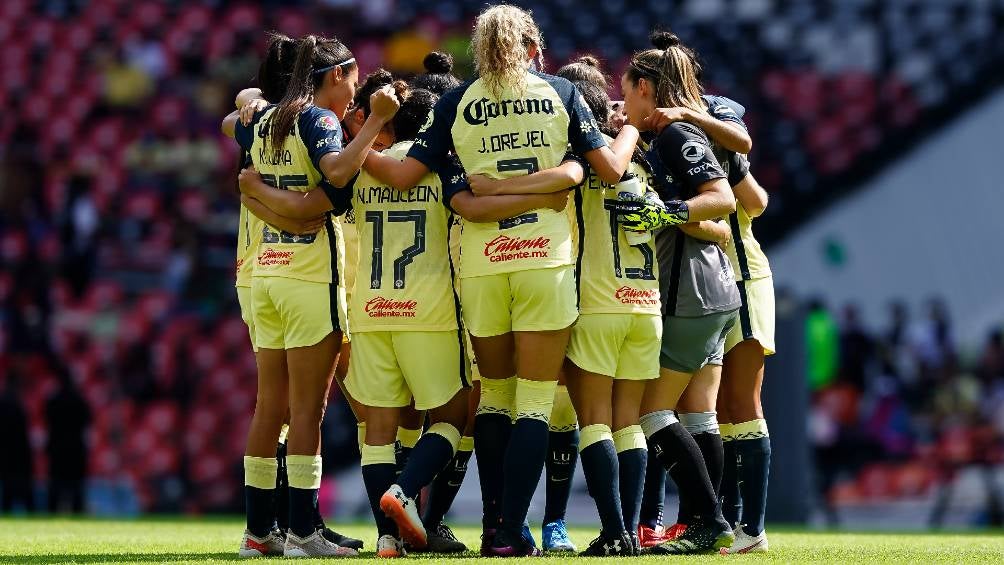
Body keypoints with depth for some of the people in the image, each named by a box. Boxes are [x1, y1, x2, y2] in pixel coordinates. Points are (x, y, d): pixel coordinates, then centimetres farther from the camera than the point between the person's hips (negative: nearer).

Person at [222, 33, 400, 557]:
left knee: (269, 406, 9)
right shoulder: (318, 119, -9)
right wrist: (374, 121, -25)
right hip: (310, 278, -8)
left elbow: (230, 124, 37)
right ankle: (301, 532, -6)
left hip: (265, 274, 8)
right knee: (308, 409, -5)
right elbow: (338, 171, -28)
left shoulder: (265, 122, 14)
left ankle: (258, 530, 11)